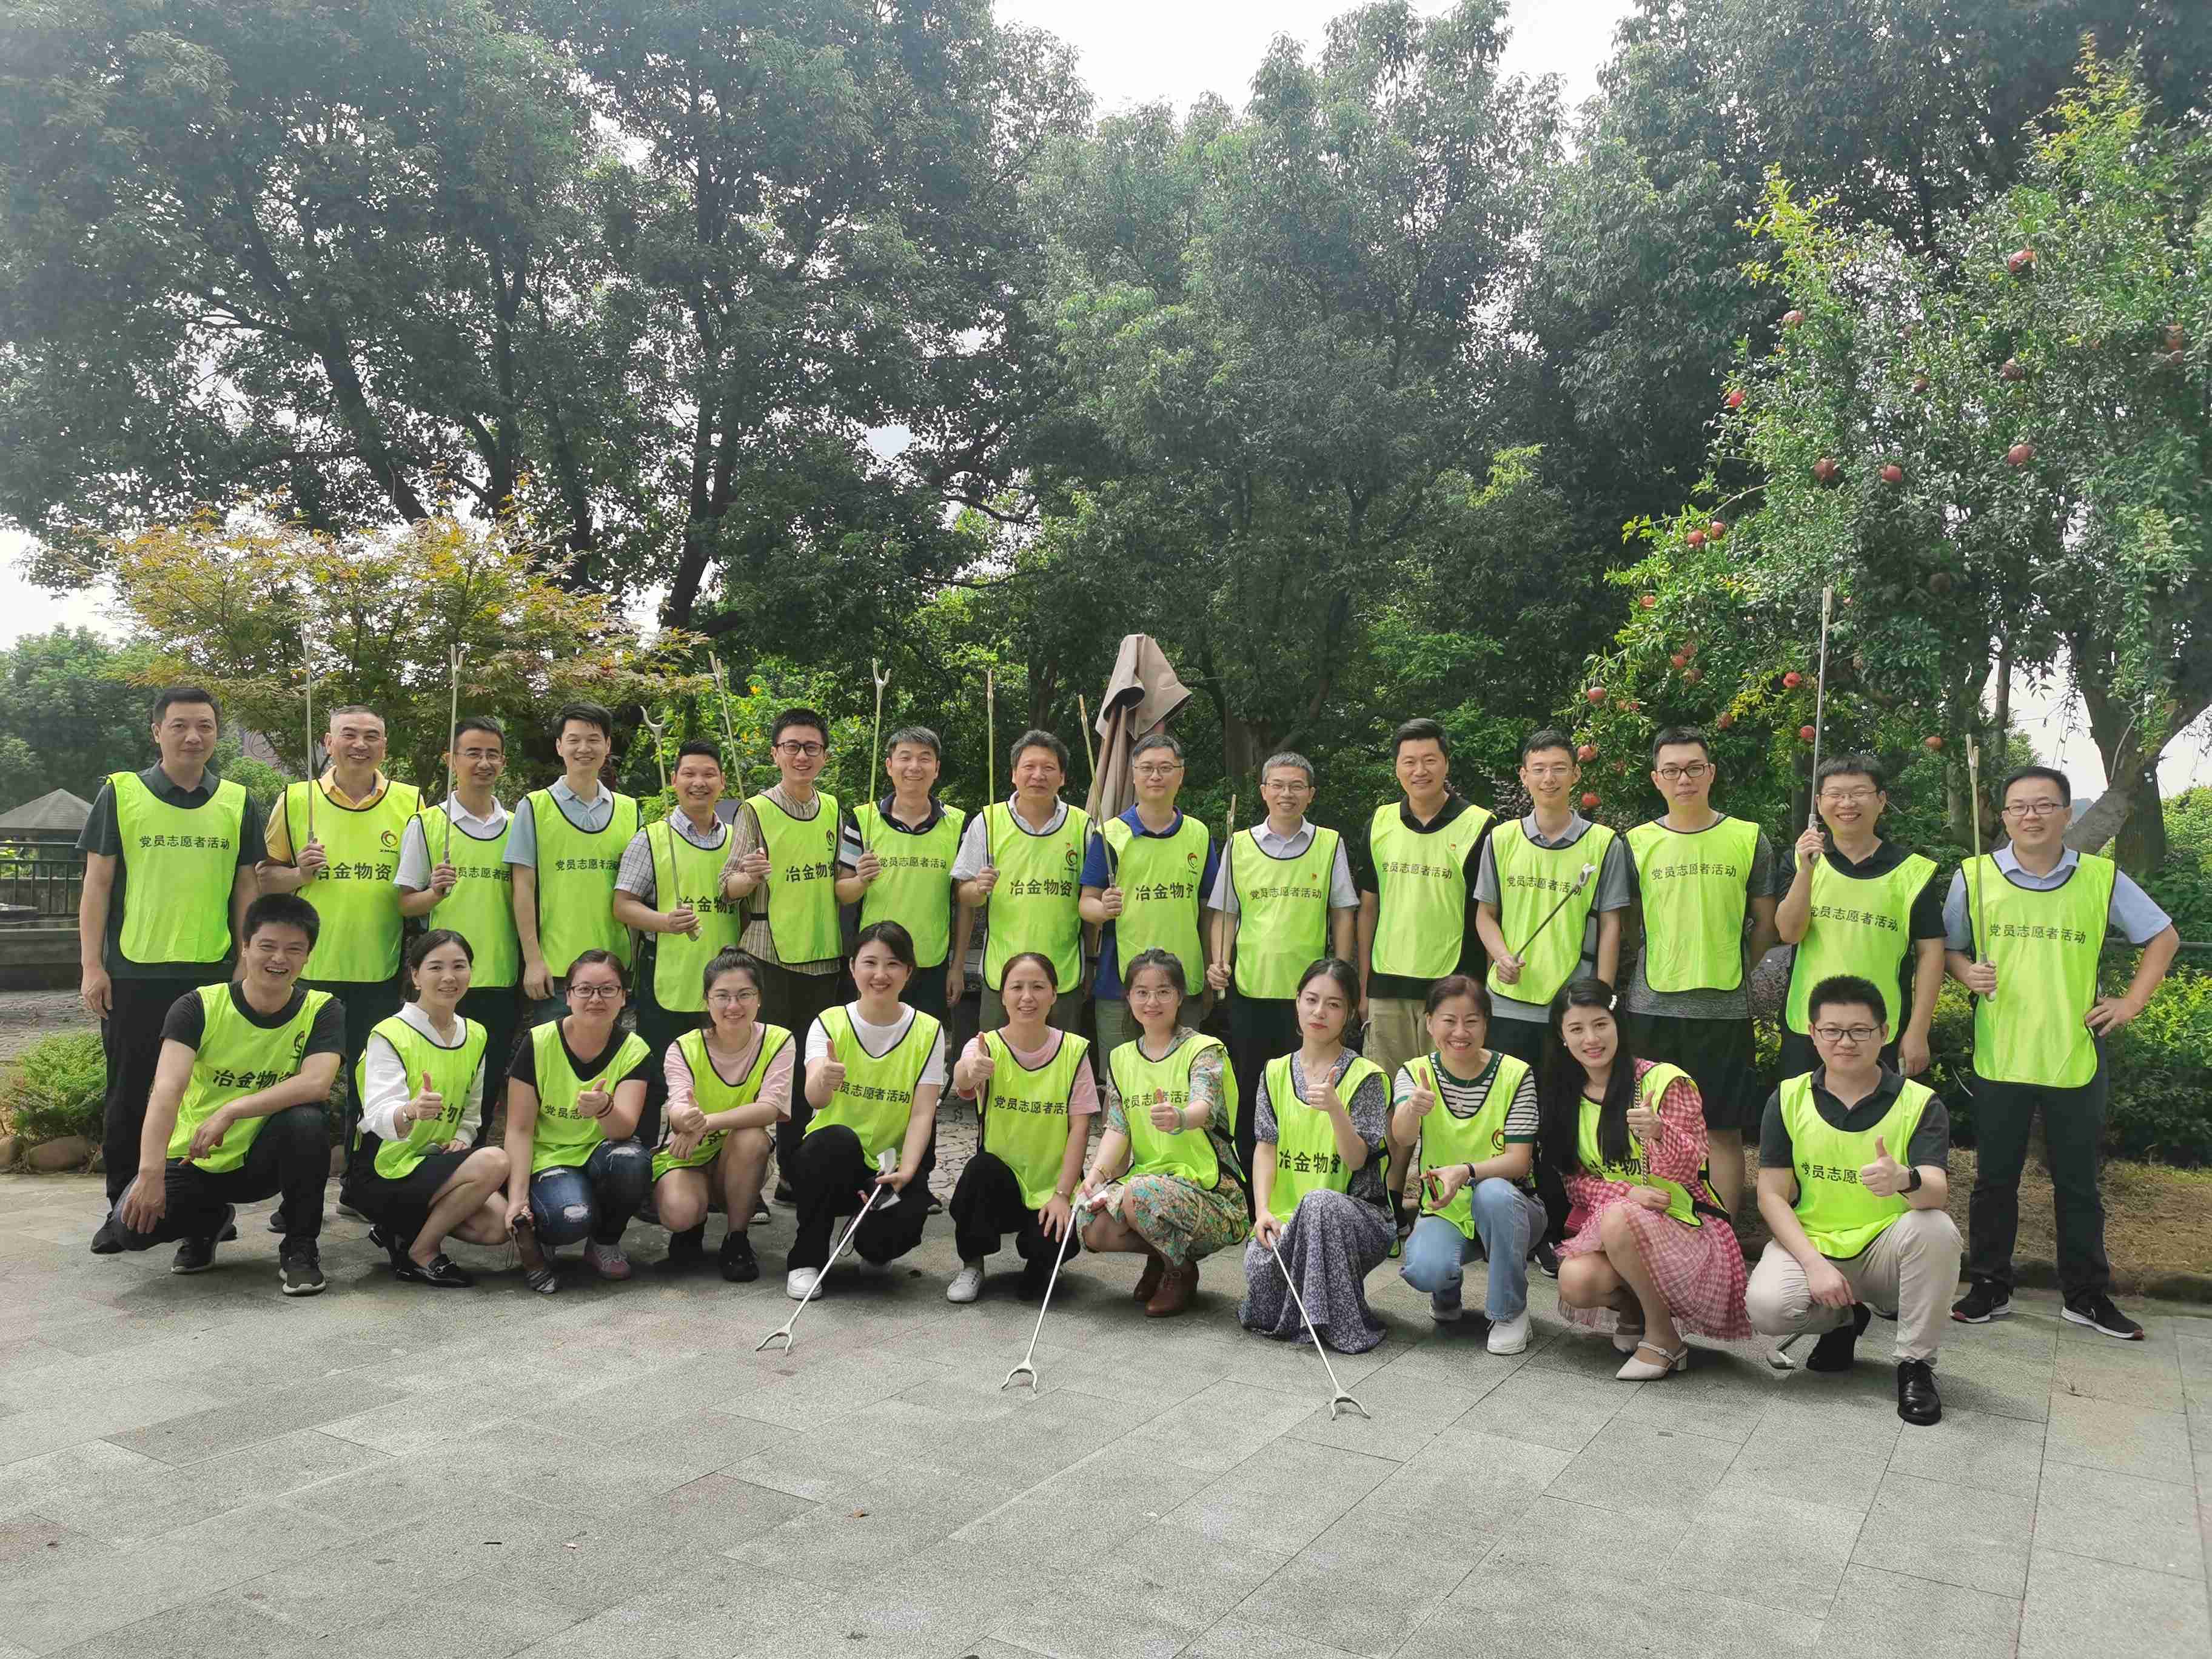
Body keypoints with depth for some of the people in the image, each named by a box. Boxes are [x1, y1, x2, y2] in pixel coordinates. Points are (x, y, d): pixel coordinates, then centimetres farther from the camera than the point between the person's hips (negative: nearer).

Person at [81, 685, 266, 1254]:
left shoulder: (238, 804, 8)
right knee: (129, 1096, 7)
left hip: (213, 973, 1)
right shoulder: (120, 794, 2)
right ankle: (122, 1208, 20)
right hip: (133, 973, -1)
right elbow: (97, 885, 2)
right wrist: (91, 966, -4)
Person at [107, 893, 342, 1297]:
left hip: (264, 1159, -1)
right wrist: (151, 1172, -37)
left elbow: (316, 1084, -27)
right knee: (133, 1226, -24)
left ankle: (302, 1245, -11)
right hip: (195, 1160, 1)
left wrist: (231, 1110, -36)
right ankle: (208, 1222, 14)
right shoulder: (198, 1007, -11)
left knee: (306, 1120, -32)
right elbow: (167, 1089, -24)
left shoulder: (322, 1011, -10)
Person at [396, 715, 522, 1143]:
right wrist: (436, 892, -19)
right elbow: (406, 905, 1)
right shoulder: (426, 824, 2)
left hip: (502, 979, 3)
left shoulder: (518, 827, 11)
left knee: (489, 1087, 8)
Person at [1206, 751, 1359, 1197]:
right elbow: (1225, 914, 11)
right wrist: (1219, 963, -4)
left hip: (1309, 991, -1)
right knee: (1248, 1093, 8)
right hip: (1249, 989, 1)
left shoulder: (1330, 844, 4)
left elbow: (1343, 914, 6)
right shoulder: (1238, 846, 7)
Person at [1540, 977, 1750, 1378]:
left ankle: (1664, 1337, -13)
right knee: (1575, 1284, -29)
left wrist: (1657, 1130, -37)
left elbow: (1688, 1169, -15)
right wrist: (1627, 1192, -18)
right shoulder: (1564, 1096, 6)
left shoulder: (1664, 1080, -9)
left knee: (1617, 1219, -37)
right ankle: (1630, 1306, 8)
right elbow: (1574, 1180, 3)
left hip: (1684, 1223, -3)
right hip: (1607, 1222, 4)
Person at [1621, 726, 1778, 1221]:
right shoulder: (1637, 842, 4)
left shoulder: (1749, 839, 3)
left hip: (1724, 1009, -1)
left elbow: (1766, 924, 10)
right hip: (1651, 1007, 1)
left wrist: (1728, 972, 9)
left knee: (1724, 1130, 4)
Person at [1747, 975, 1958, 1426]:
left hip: (1886, 1249, -1)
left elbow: (1938, 1192, -21)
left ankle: (1915, 1364, -10)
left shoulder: (1920, 1103, -5)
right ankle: (1843, 1320, 10)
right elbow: (1772, 1195, -2)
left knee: (1936, 1228, -34)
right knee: (1766, 1306, -29)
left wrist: (1905, 1180, -46)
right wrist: (1815, 1264, -17)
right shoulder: (1788, 1098, -1)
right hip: (1811, 1244, 1)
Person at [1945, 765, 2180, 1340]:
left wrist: (2132, 1002, 2)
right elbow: (1948, 946, 10)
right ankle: (1990, 1288, 19)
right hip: (1999, 1056, 0)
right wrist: (1968, 973, -12)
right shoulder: (1973, 877, 0)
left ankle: (2087, 1295, 23)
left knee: (2079, 1183, 10)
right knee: (1995, 1179, 8)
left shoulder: (2102, 878, 1)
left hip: (2076, 1058, 1)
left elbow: (2163, 936, 11)